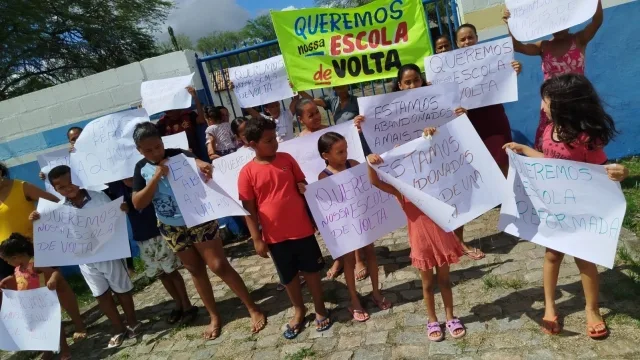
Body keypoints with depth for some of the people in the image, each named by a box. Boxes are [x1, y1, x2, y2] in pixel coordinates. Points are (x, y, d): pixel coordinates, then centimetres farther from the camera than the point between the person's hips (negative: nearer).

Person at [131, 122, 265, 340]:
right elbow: (138, 204, -8)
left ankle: (253, 309, 10)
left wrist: (203, 165, -49)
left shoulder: (179, 155, -11)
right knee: (195, 271, 14)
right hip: (172, 229, 4)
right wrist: (156, 177, -21)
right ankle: (214, 317, 29)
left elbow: (198, 163, -25)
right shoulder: (141, 168, -3)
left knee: (219, 266, -3)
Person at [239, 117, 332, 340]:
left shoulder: (287, 159, -2)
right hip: (275, 236, -1)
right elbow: (249, 208, -5)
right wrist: (257, 239, -6)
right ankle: (299, 311, 39)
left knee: (311, 270, 14)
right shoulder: (247, 173, -9)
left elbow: (304, 186, 7)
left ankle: (320, 310, 33)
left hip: (302, 229, 1)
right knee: (288, 276, 16)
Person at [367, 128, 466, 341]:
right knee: (428, 283, 16)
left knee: (444, 280, 18)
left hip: (441, 236, 1)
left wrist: (432, 138, -23)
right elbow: (375, 182, -22)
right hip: (421, 242, -1)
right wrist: (370, 163, -38)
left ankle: (450, 318, 36)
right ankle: (432, 321, 34)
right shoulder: (400, 190, -10)